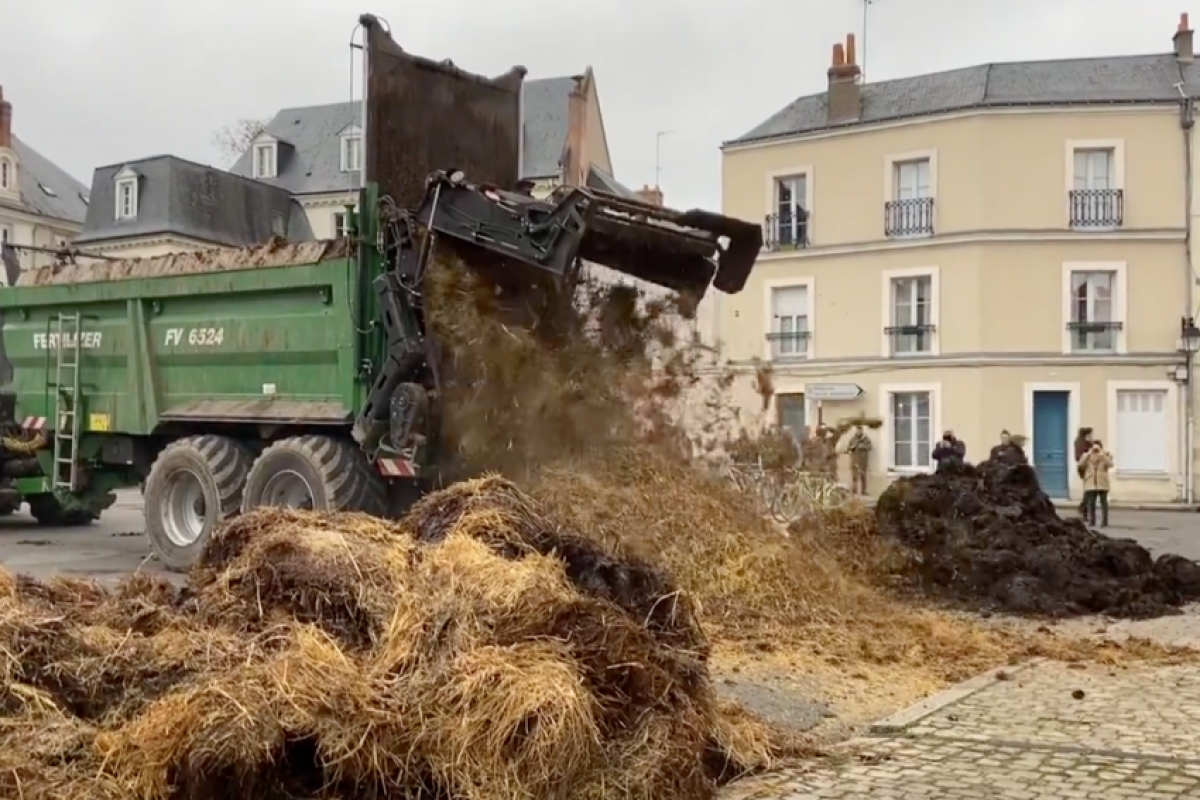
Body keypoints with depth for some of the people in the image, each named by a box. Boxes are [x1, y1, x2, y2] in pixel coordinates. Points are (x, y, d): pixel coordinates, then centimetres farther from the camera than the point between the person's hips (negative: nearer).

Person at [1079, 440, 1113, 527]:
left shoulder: (1106, 455, 5)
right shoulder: (1087, 456, 8)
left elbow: (1110, 465, -14)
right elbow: (1081, 465, -9)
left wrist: (1103, 455, -19)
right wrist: (1088, 454, -14)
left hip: (1102, 484, -1)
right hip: (1090, 484, 1)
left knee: (1103, 502, 0)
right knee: (1090, 503, 1)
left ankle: (1104, 521, 3)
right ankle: (1091, 521, 9)